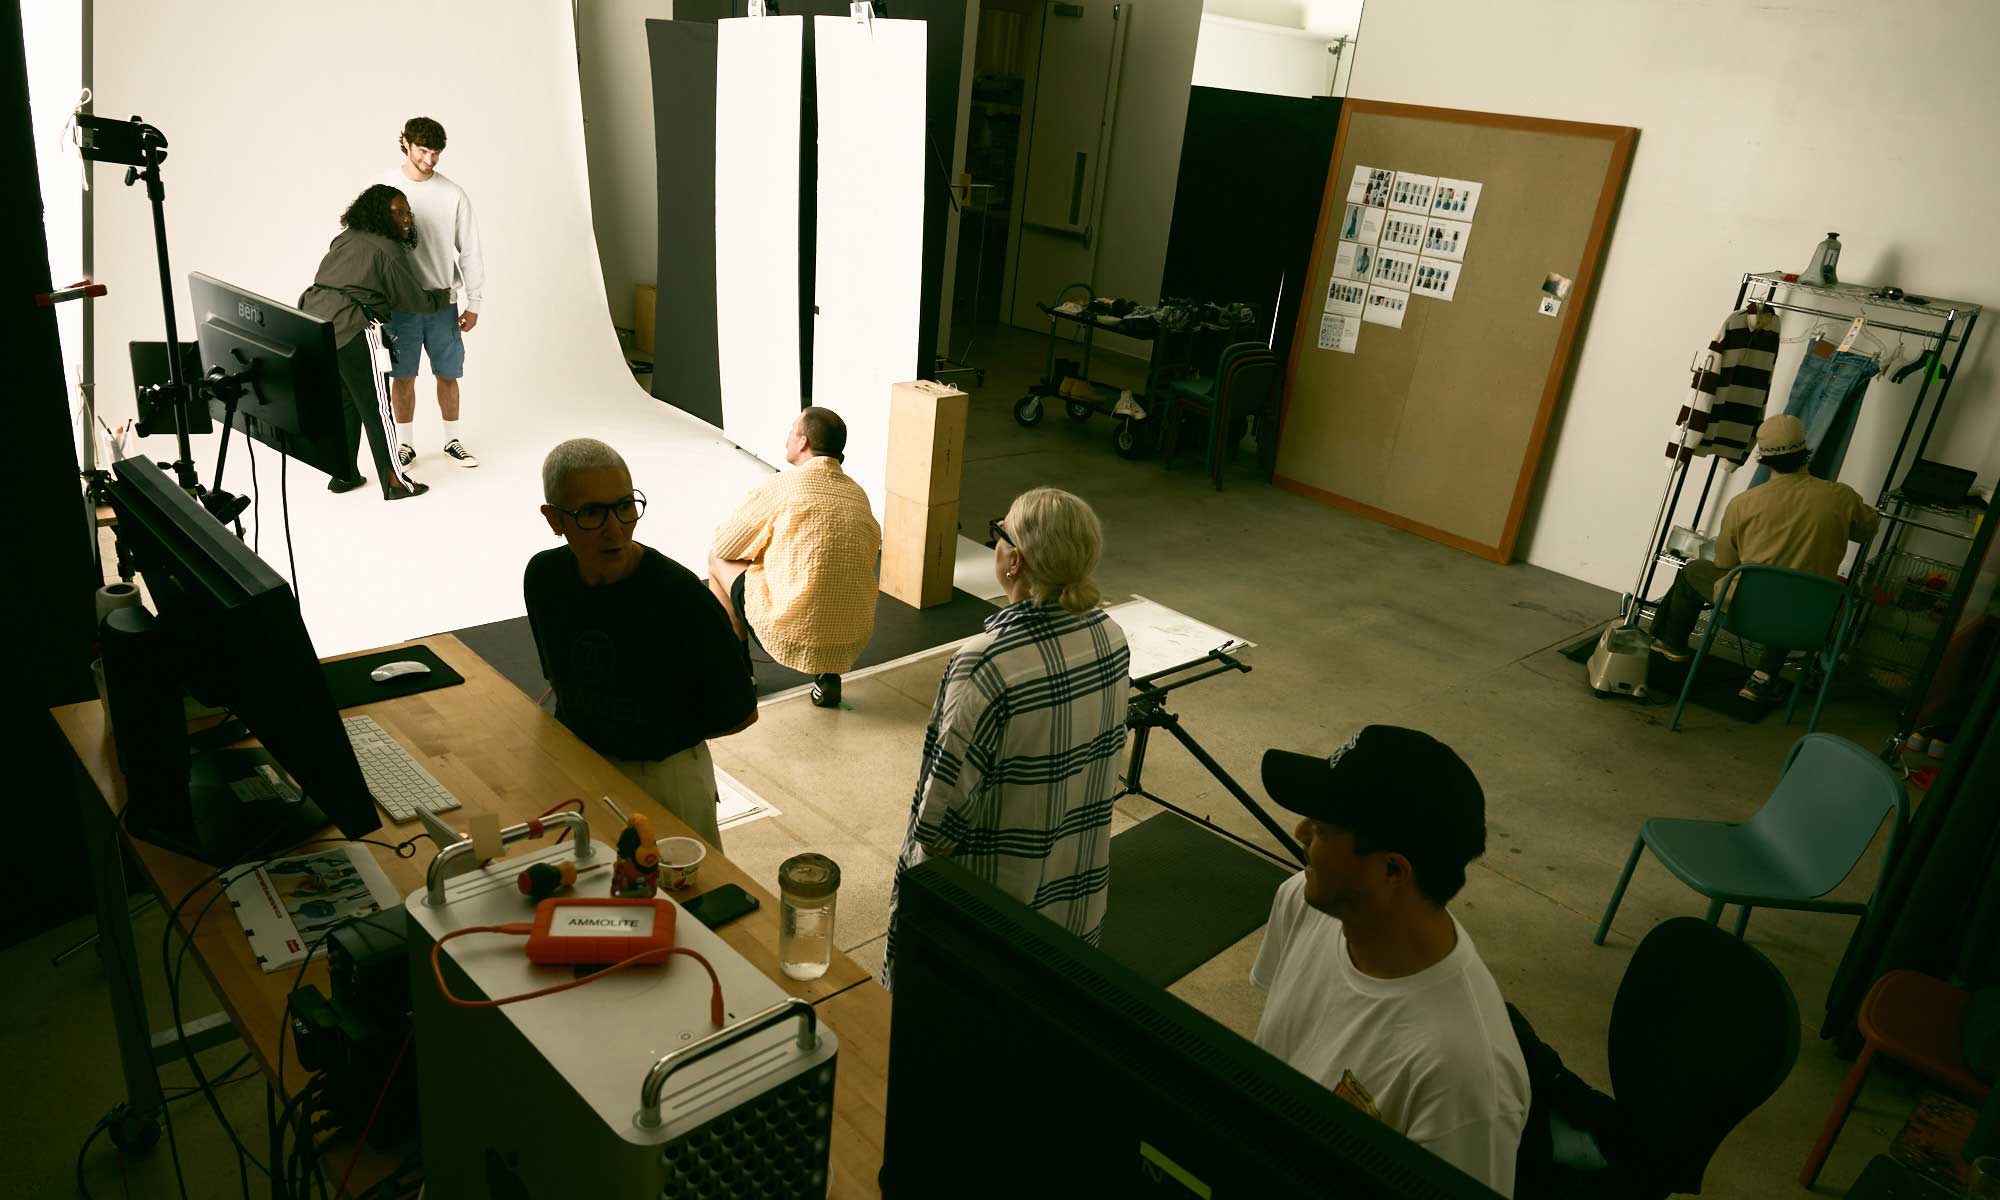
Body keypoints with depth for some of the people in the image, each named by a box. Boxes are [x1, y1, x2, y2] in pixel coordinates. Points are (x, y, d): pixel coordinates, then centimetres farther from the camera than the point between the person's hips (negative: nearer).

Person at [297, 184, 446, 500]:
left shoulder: (345, 238, 17)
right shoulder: (389, 252, -6)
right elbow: (415, 301, 3)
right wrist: (442, 296, 21)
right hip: (350, 331, -8)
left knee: (343, 401, 18)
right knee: (375, 406, 1)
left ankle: (343, 474, 25)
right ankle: (393, 481, 7)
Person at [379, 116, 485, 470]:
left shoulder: (453, 194, -1)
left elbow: (470, 251, 3)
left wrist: (473, 303, 1)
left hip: (443, 302, 1)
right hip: (400, 303, 0)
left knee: (447, 374, 7)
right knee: (402, 375, 6)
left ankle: (453, 440, 23)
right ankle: (405, 443, 20)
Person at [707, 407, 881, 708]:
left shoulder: (782, 486, -8)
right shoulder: (858, 494, 7)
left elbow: (723, 546, 2)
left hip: (792, 638, -4)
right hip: (854, 643, 5)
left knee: (718, 559, 17)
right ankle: (827, 674, 16)